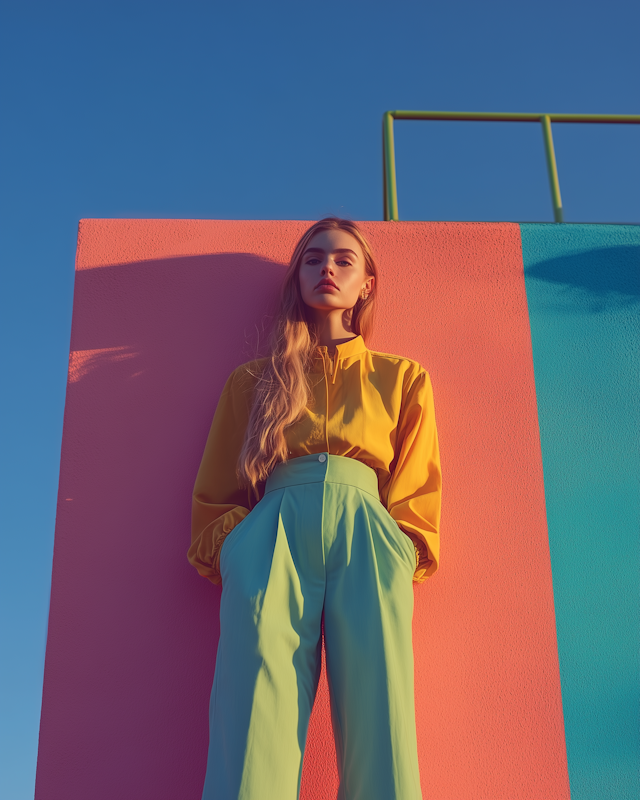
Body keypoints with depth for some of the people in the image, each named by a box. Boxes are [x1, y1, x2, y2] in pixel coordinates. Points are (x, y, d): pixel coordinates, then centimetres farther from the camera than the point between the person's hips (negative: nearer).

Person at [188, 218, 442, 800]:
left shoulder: (403, 379, 26)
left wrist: (403, 558, 0)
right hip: (274, 535, 0)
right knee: (258, 711, -21)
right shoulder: (253, 380, 26)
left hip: (367, 538, 0)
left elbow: (416, 494, 18)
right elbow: (215, 495, 21)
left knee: (378, 720, -18)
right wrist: (234, 558, 3)